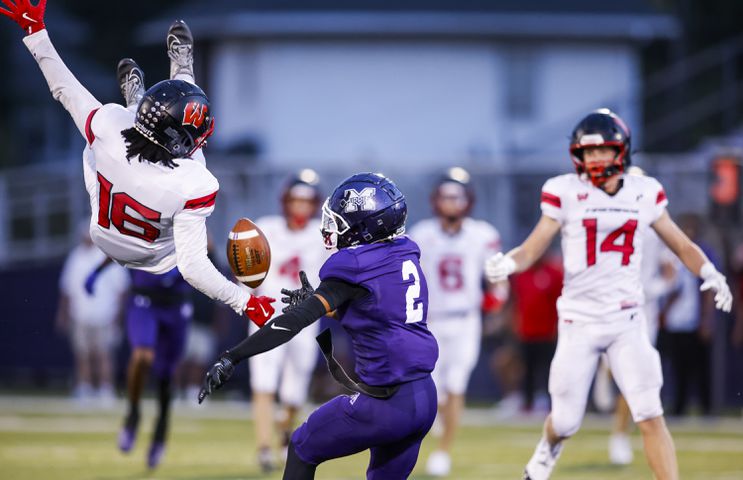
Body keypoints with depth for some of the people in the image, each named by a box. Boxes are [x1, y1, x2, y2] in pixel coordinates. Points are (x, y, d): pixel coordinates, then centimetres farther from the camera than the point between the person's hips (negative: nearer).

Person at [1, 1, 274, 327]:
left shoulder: (109, 126, -38)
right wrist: (245, 301, -28)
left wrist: (35, 31, -7)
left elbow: (66, 90, -19)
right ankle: (182, 64, 47)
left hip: (106, 239, 1)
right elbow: (193, 267, -39)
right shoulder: (192, 187, -45)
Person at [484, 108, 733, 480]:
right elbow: (532, 249, -4)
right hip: (579, 320, -1)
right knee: (566, 422, 8)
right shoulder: (566, 193, -4)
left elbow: (680, 244, 12)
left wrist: (711, 275, -5)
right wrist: (506, 264, -25)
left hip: (627, 322, 1)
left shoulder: (644, 193, 3)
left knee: (650, 416, -12)